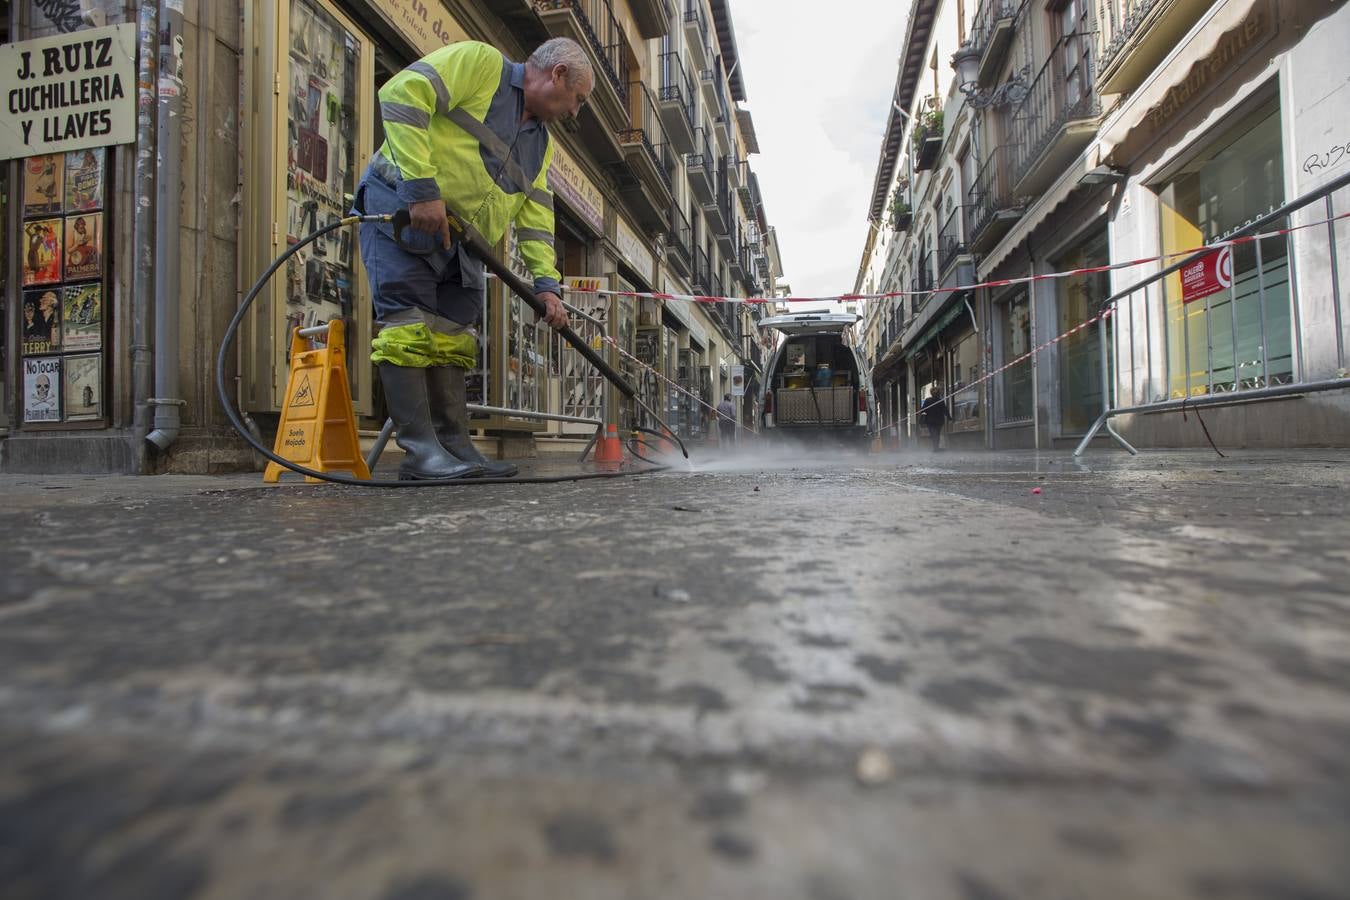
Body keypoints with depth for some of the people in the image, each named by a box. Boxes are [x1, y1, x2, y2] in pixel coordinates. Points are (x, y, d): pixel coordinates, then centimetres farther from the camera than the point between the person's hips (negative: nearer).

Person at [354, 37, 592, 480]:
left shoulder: (541, 143, 19)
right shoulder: (479, 61, -4)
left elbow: (536, 215, 13)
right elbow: (402, 95, -17)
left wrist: (546, 284, 1)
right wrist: (423, 188, -24)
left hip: (458, 239, 8)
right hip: (400, 208, -8)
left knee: (451, 334, 1)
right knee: (409, 323, -15)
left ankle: (456, 448, 3)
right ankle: (420, 450, -15)